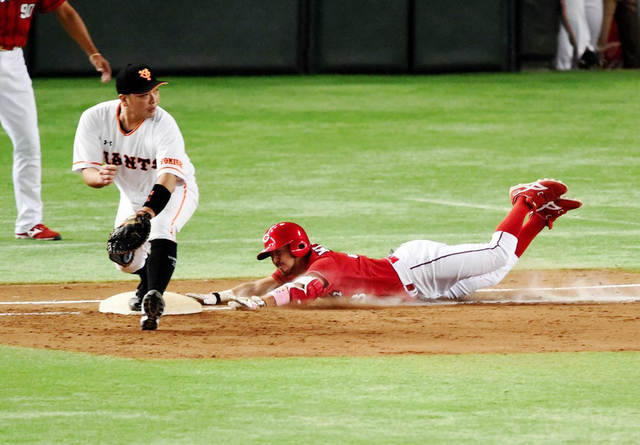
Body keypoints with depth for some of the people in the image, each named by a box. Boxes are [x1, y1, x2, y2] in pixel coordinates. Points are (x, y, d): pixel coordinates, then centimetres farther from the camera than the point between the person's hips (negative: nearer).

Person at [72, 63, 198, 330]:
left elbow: (168, 178, -47)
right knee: (125, 260, 9)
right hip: (132, 195, 5)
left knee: (161, 230, -35)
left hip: (175, 189, -5)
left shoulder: (164, 125, -36)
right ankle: (148, 283, 45)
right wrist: (100, 176, -50)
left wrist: (145, 213, -64)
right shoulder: (95, 118, -24)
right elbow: (86, 171, -24)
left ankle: (153, 300, -42)